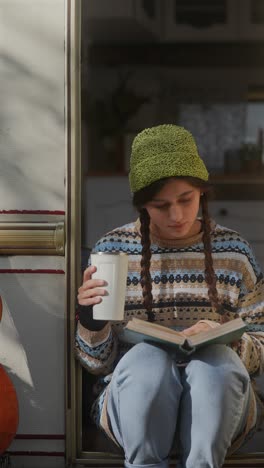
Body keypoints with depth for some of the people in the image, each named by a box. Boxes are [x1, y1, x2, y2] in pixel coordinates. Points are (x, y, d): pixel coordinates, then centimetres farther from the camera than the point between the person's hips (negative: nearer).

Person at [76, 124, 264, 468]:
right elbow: (98, 362, 6)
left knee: (217, 358, -33)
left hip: (215, 399, 0)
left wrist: (227, 340, -14)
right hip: (135, 397, 0)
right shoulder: (112, 250, 3)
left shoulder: (234, 252, 5)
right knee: (146, 355, -34)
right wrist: (91, 321, -15)